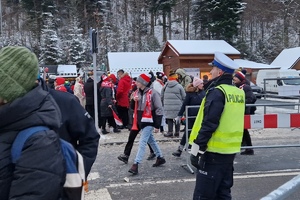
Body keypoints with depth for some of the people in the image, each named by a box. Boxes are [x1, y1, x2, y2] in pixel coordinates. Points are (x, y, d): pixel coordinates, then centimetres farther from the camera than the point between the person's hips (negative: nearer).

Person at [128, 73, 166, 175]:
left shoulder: (152, 93, -15)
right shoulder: (137, 92, 6)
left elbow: (159, 109, -13)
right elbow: (134, 107, 16)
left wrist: (157, 124, -15)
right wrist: (134, 100, -7)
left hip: (149, 121, -8)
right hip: (141, 120, 8)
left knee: (142, 142, -10)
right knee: (151, 140, 19)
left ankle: (136, 164, -9)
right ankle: (160, 158, 35)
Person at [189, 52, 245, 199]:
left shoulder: (217, 92, -15)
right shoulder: (239, 93, 10)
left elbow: (209, 124, -20)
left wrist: (196, 149, -15)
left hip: (214, 151, -9)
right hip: (231, 150, 9)